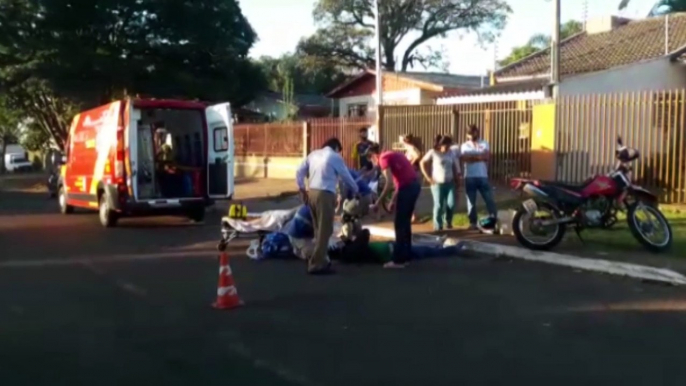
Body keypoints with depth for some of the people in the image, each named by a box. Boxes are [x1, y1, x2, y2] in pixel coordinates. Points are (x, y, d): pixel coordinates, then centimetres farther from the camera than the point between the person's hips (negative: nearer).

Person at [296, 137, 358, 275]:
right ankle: (317, 265, -2)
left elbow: (299, 172, 13)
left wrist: (302, 189, 17)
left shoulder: (313, 154, 17)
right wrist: (356, 191, 22)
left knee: (319, 229, 18)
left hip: (311, 193, 7)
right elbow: (346, 177, 7)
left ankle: (320, 260, 25)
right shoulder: (335, 157, 1)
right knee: (325, 231, -2)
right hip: (325, 195, -7)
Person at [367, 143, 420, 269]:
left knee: (399, 224, -2)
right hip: (414, 185, 9)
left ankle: (399, 260, 0)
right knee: (405, 222, 17)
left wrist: (378, 201, -9)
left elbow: (389, 183, -15)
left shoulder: (384, 158, -6)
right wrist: (394, 200, 22)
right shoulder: (392, 155, 22)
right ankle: (405, 256, 22)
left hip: (407, 188, -9)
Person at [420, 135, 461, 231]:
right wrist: (428, 178, -6)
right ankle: (438, 226, 10)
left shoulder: (451, 153, 6)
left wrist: (457, 183, 9)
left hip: (450, 183, 3)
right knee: (438, 205, -5)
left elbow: (455, 169, 12)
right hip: (437, 183, -3)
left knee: (451, 204, -10)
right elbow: (422, 163, -1)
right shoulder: (433, 152, -5)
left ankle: (448, 221, 15)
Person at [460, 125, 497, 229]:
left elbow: (487, 156, -8)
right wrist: (479, 157, -13)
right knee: (471, 201, 4)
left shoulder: (484, 144, 9)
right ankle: (473, 223, 10)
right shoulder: (465, 145, 8)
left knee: (489, 199, -2)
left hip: (482, 176, 0)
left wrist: (471, 157, -10)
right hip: (469, 177, 0)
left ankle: (494, 220, 3)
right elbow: (463, 158, -11)